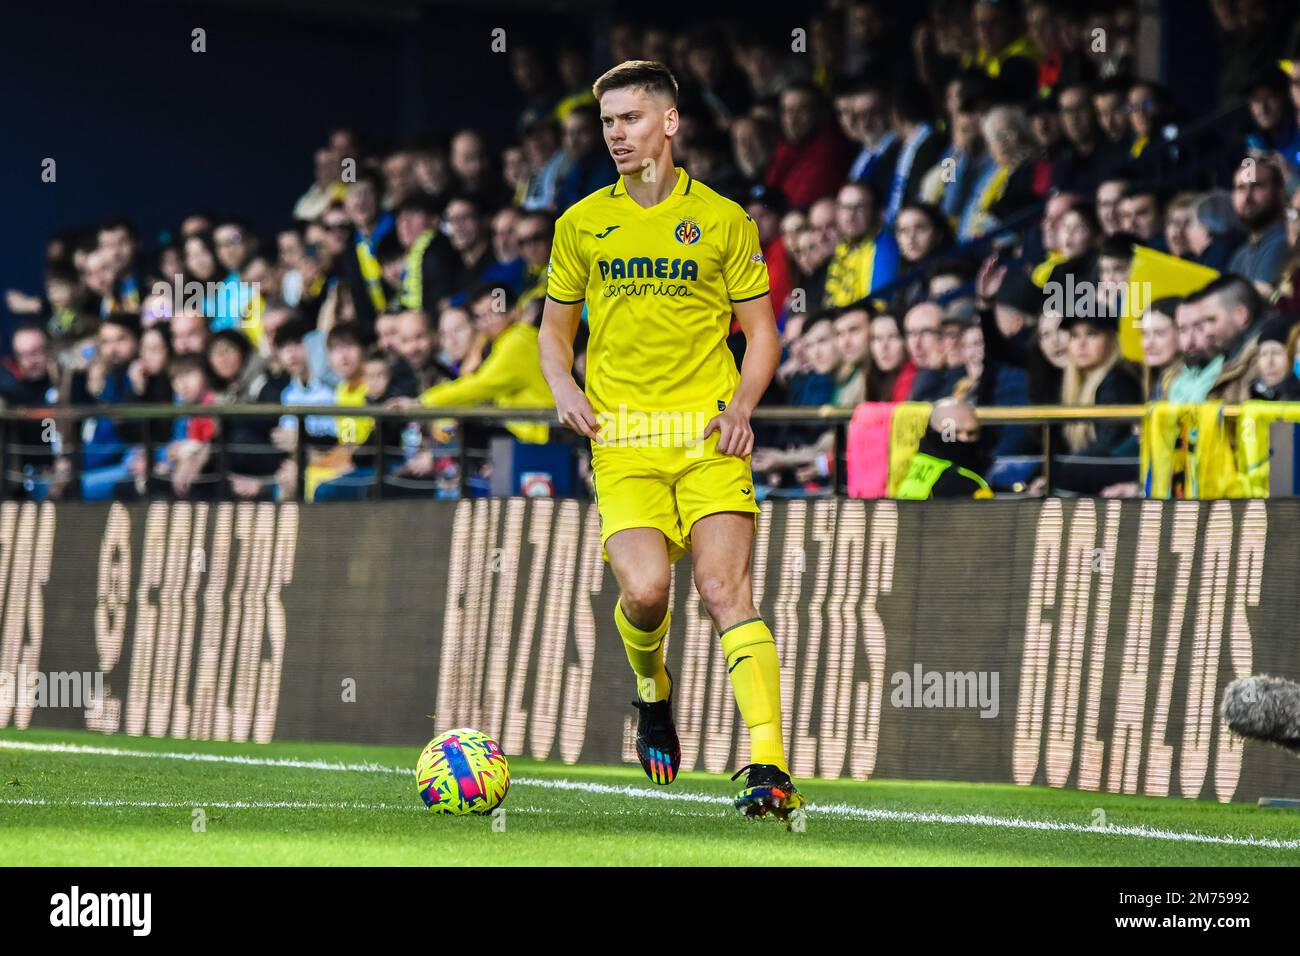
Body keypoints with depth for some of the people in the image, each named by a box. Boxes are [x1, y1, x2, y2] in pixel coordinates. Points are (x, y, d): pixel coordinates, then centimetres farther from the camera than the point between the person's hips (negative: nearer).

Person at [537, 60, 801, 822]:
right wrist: (564, 387, -1)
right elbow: (556, 329, 21)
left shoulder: (723, 220, 6)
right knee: (644, 587, -18)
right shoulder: (581, 225, 12)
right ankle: (652, 690, 17)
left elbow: (762, 332, 11)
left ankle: (771, 770, -19)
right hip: (623, 443, 1)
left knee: (725, 589, -15)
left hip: (708, 438, -1)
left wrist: (742, 403, -7)